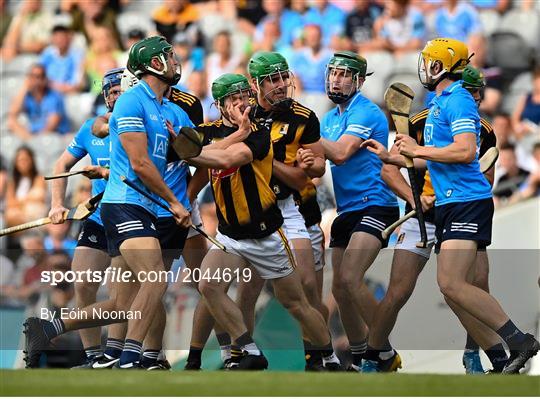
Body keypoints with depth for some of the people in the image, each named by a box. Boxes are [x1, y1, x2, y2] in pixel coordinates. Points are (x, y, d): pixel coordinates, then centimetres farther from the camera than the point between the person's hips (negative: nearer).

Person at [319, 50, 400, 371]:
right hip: (346, 210, 9)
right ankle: (358, 359, 20)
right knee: (340, 288, 7)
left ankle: (386, 354, -12)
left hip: (374, 204, -9)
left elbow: (340, 153, -20)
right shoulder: (330, 118, 18)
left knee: (350, 279, -22)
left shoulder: (366, 112, -9)